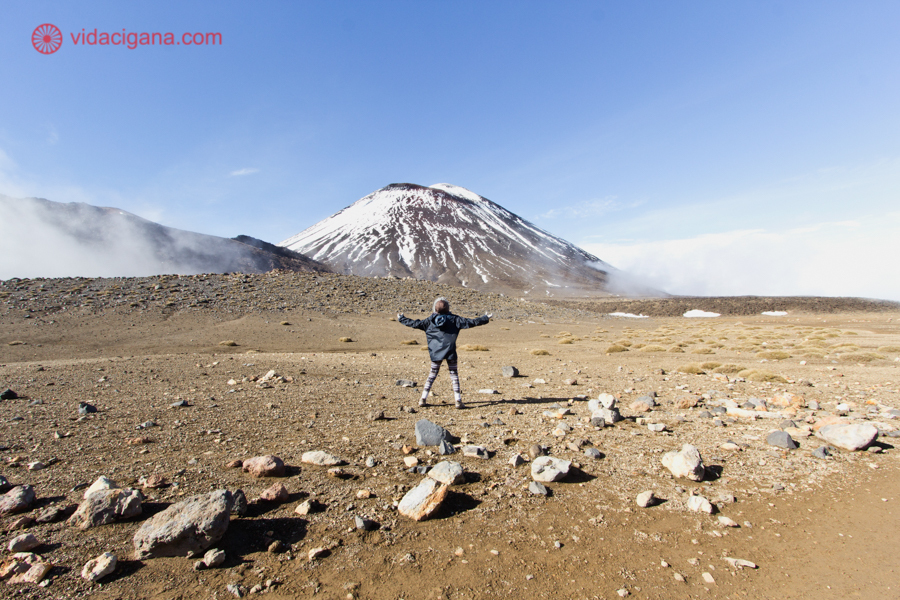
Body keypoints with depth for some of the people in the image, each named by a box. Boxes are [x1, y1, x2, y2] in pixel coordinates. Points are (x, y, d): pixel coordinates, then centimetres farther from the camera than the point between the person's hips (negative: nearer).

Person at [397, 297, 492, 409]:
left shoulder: (430, 320, 2)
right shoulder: (454, 319, -2)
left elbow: (415, 323, 7)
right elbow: (470, 322, -3)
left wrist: (401, 318, 21)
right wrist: (486, 318, 6)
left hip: (435, 353, 2)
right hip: (450, 352, -2)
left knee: (432, 374, 13)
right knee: (454, 374, 6)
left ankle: (423, 399, 14)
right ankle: (458, 400, 2)